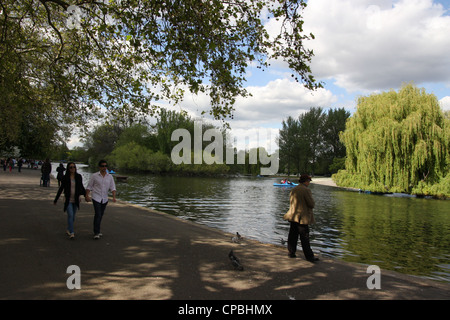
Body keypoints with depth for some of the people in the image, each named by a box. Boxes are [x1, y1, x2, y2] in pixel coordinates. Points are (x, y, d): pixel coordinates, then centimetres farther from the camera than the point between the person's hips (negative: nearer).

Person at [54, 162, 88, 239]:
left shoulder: (79, 177, 2)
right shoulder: (65, 178, -4)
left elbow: (81, 187, 16)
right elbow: (61, 188, 2)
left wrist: (85, 195, 15)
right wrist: (56, 200, 5)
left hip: (76, 200, 3)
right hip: (68, 200, -3)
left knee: (73, 216, 11)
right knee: (70, 215, -14)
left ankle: (68, 230, 30)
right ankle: (71, 233, -12)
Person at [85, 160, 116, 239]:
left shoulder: (110, 176, 4)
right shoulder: (94, 176, -3)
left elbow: (112, 187, 1)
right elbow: (89, 186, 1)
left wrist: (114, 197, -12)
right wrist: (87, 195, -10)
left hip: (104, 199, 4)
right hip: (96, 198, -4)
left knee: (101, 215, 12)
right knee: (98, 215, -13)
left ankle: (97, 231, 26)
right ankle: (96, 233, -10)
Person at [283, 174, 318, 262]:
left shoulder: (294, 190, 9)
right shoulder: (306, 190, -15)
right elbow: (312, 204, -13)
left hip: (293, 216, 7)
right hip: (302, 217, -7)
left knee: (293, 235, 14)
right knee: (305, 238, -2)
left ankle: (291, 252, 21)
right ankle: (309, 256, 3)